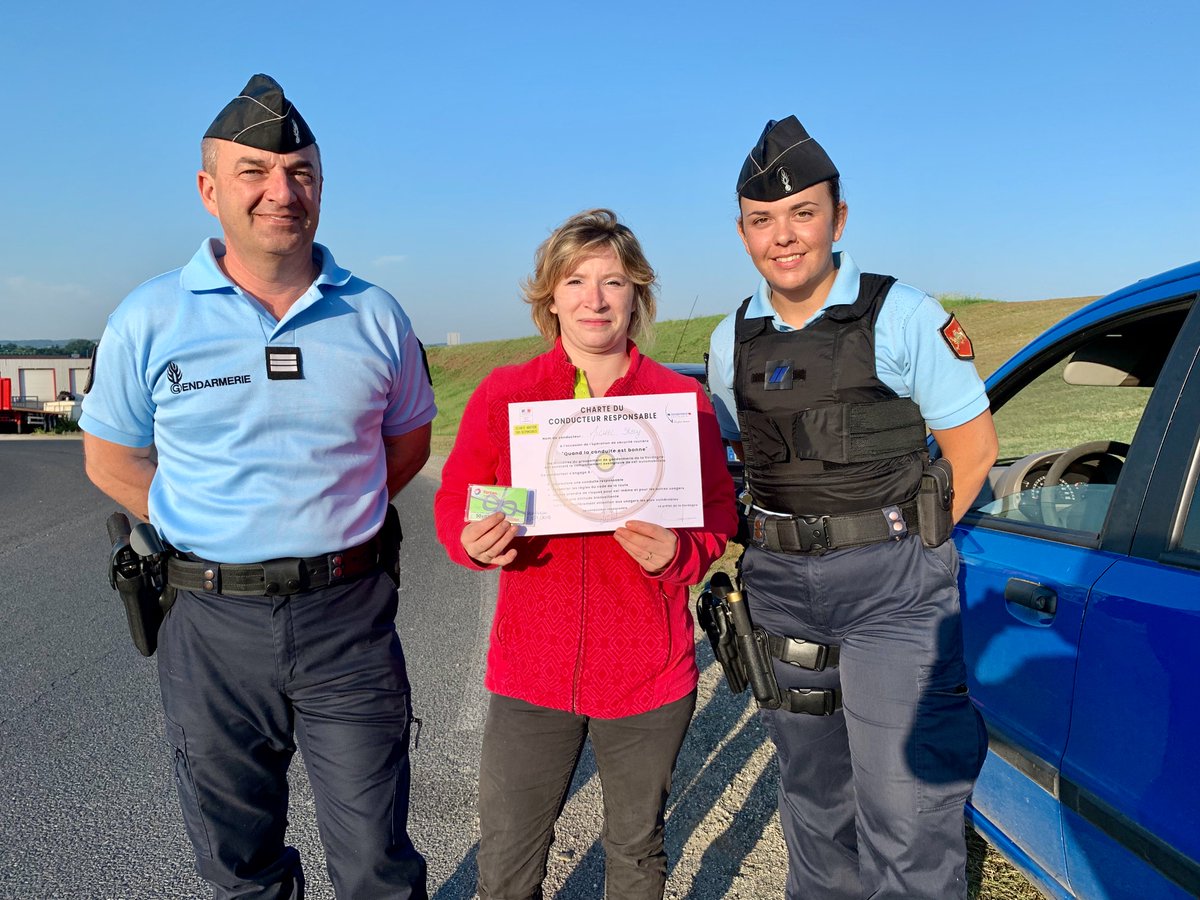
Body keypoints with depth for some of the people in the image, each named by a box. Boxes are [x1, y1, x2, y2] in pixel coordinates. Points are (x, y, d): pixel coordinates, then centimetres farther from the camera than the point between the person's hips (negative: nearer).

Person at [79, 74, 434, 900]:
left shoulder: (376, 315, 1)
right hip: (215, 621, 0)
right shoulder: (150, 320, -3)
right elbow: (111, 460, 7)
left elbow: (408, 442, 13)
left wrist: (332, 518, 3)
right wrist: (211, 529, -1)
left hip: (349, 617, 0)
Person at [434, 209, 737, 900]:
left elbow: (719, 512, 1)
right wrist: (474, 539, -18)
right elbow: (454, 501, 3)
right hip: (531, 669, 0)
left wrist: (677, 553, -19)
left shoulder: (681, 397, -2)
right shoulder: (502, 394, -1)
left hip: (649, 673, 0)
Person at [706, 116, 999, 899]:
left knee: (904, 811, -4)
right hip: (780, 588, 5)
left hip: (893, 588, -4)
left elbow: (974, 445, -1)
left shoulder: (901, 316, -7)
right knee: (813, 794, 19)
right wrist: (785, 547, 7)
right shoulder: (732, 339, 6)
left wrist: (907, 545, 0)